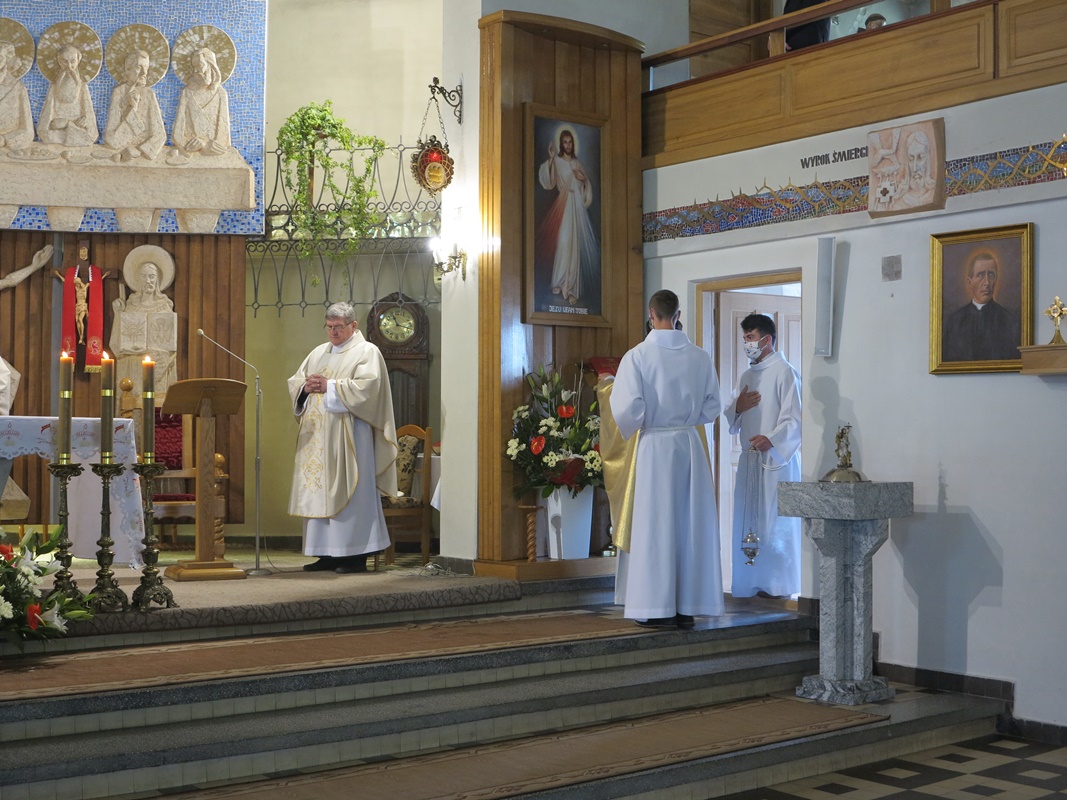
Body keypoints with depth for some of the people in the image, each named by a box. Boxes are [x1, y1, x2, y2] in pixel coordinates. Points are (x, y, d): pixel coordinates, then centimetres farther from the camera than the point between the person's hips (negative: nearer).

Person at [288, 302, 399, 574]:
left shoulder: (366, 352, 0)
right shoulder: (319, 352, 20)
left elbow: (366, 387, -15)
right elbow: (294, 383, 17)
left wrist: (329, 386, -17)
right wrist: (306, 387, -5)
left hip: (348, 436, -7)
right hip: (317, 435, 7)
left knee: (349, 491, -8)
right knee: (319, 491, 4)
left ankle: (355, 555, -5)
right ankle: (327, 554, 8)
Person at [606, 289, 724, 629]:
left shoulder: (637, 356, -10)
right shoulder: (701, 357, 2)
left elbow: (627, 410, -15)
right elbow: (712, 407, 7)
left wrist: (630, 429, 6)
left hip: (655, 447, -3)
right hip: (691, 445, 3)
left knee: (655, 524, 3)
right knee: (690, 524, 8)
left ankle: (657, 608, 5)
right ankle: (687, 606, 13)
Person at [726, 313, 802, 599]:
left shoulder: (784, 372, -8)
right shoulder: (748, 375, 17)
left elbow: (794, 419, -14)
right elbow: (735, 418, 22)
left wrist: (771, 439, -29)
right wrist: (737, 408, 0)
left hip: (777, 457, -8)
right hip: (749, 457, 8)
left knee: (775, 521, -4)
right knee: (748, 520, 8)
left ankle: (779, 584, 3)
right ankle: (753, 582, 16)